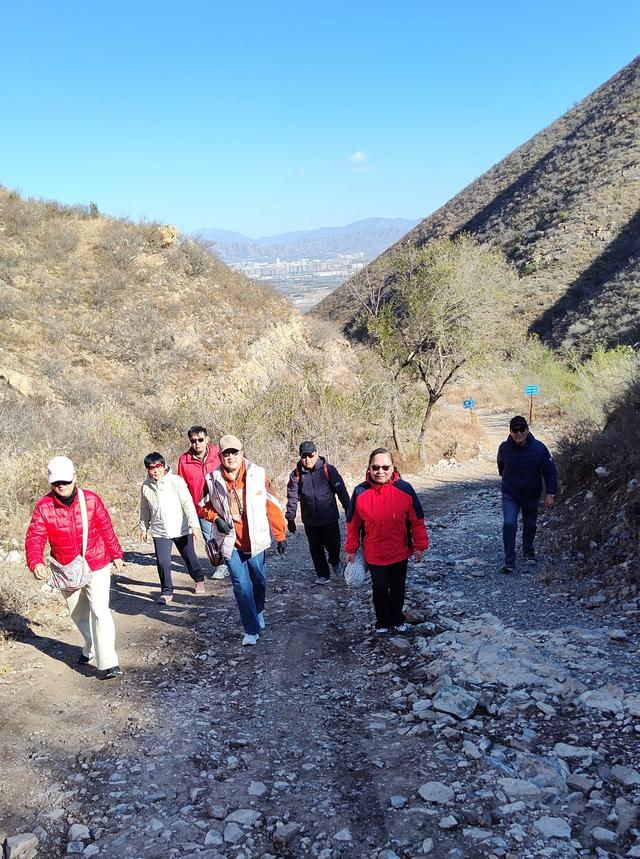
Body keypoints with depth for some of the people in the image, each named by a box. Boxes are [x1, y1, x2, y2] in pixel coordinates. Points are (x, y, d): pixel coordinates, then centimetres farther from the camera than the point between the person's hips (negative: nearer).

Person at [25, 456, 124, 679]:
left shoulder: (91, 500, -11)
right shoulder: (44, 507, -11)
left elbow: (106, 529, 0)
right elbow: (34, 538, -19)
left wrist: (116, 554, 8)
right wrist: (36, 562, -36)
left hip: (97, 567, -2)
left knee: (99, 610, -15)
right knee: (78, 614, 20)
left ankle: (109, 663, -12)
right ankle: (90, 648, 45)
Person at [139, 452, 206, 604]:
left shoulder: (176, 481, -11)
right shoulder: (145, 487, 1)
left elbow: (188, 504, -12)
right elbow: (145, 511, 15)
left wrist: (194, 524, -16)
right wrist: (143, 529, 19)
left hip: (181, 529, -2)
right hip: (159, 532, 2)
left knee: (189, 557, 14)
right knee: (162, 562, -7)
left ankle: (199, 579, 40)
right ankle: (166, 592, 9)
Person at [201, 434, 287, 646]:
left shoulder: (257, 474, -9)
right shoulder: (213, 479, -5)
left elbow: (272, 506, -4)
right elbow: (205, 505, 11)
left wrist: (280, 535, -2)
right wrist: (216, 518, -9)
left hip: (255, 539, 0)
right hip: (230, 542, 0)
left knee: (259, 581, 16)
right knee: (241, 585, -1)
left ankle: (258, 616, 43)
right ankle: (251, 630, 8)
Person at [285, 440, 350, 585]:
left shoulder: (328, 470, -9)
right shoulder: (296, 474, -4)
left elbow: (341, 491, -5)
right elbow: (292, 497, -2)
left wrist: (349, 512, -4)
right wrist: (290, 518, -4)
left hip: (330, 518, -1)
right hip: (310, 521, 2)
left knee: (333, 545, 8)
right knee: (316, 549, 9)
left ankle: (334, 562, 40)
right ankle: (322, 574, 27)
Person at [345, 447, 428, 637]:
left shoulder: (405, 489, -14)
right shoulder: (360, 492, -12)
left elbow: (417, 520, -4)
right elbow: (353, 524, -1)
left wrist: (419, 545, -2)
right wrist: (351, 549, 3)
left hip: (400, 552, 1)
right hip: (374, 555, -1)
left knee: (398, 588, 17)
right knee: (380, 589, 8)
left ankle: (397, 619, 38)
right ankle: (383, 623, 31)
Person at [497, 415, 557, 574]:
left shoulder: (539, 448, -18)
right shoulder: (504, 448, -14)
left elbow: (550, 472, -9)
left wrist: (550, 494, -15)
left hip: (531, 495, 1)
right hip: (510, 495, -1)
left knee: (530, 525, 19)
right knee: (509, 524, -16)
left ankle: (528, 551, 46)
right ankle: (509, 561, -7)